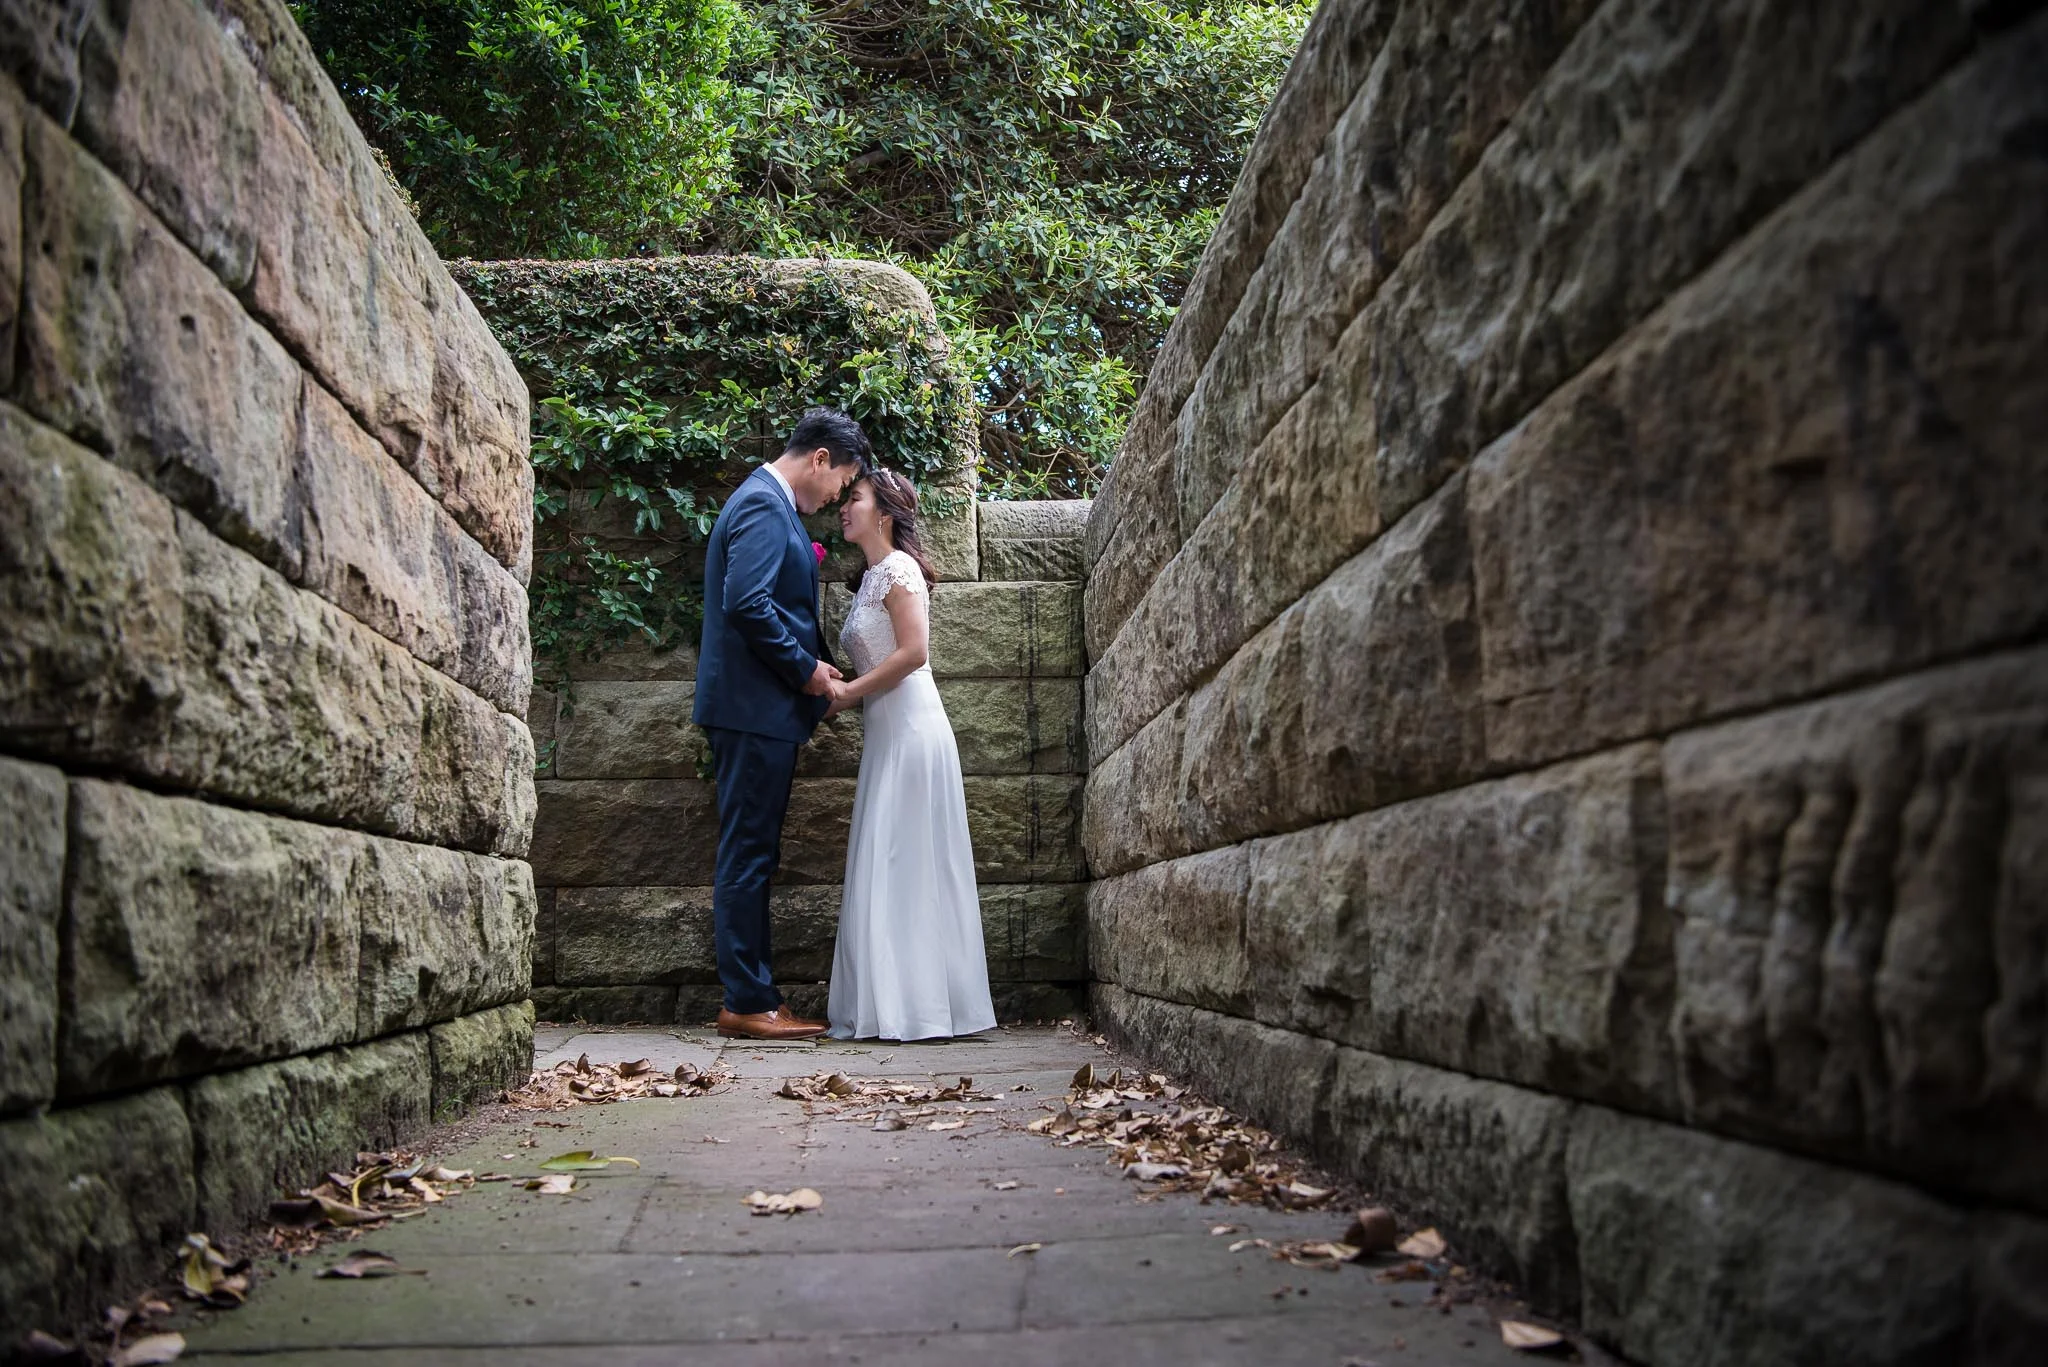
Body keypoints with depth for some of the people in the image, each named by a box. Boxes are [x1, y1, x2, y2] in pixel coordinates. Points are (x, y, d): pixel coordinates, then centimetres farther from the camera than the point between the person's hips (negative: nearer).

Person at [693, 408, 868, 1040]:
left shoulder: (770, 503, 20)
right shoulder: (764, 506, -12)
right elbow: (746, 603, -23)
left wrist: (812, 667, 11)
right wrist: (807, 669, -13)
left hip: (758, 709, 11)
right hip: (754, 708, -11)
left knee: (750, 856, 11)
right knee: (748, 855, -6)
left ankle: (749, 997, 16)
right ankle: (749, 1002, -1)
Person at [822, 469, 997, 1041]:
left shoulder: (897, 567, -6)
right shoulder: (871, 577, 21)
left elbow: (914, 651, -17)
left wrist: (849, 692, -12)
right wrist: (842, 691, 4)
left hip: (909, 729, -9)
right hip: (886, 734, 9)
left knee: (902, 865, -9)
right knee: (886, 867, 7)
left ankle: (914, 1008, -5)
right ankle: (896, 1007, 10)